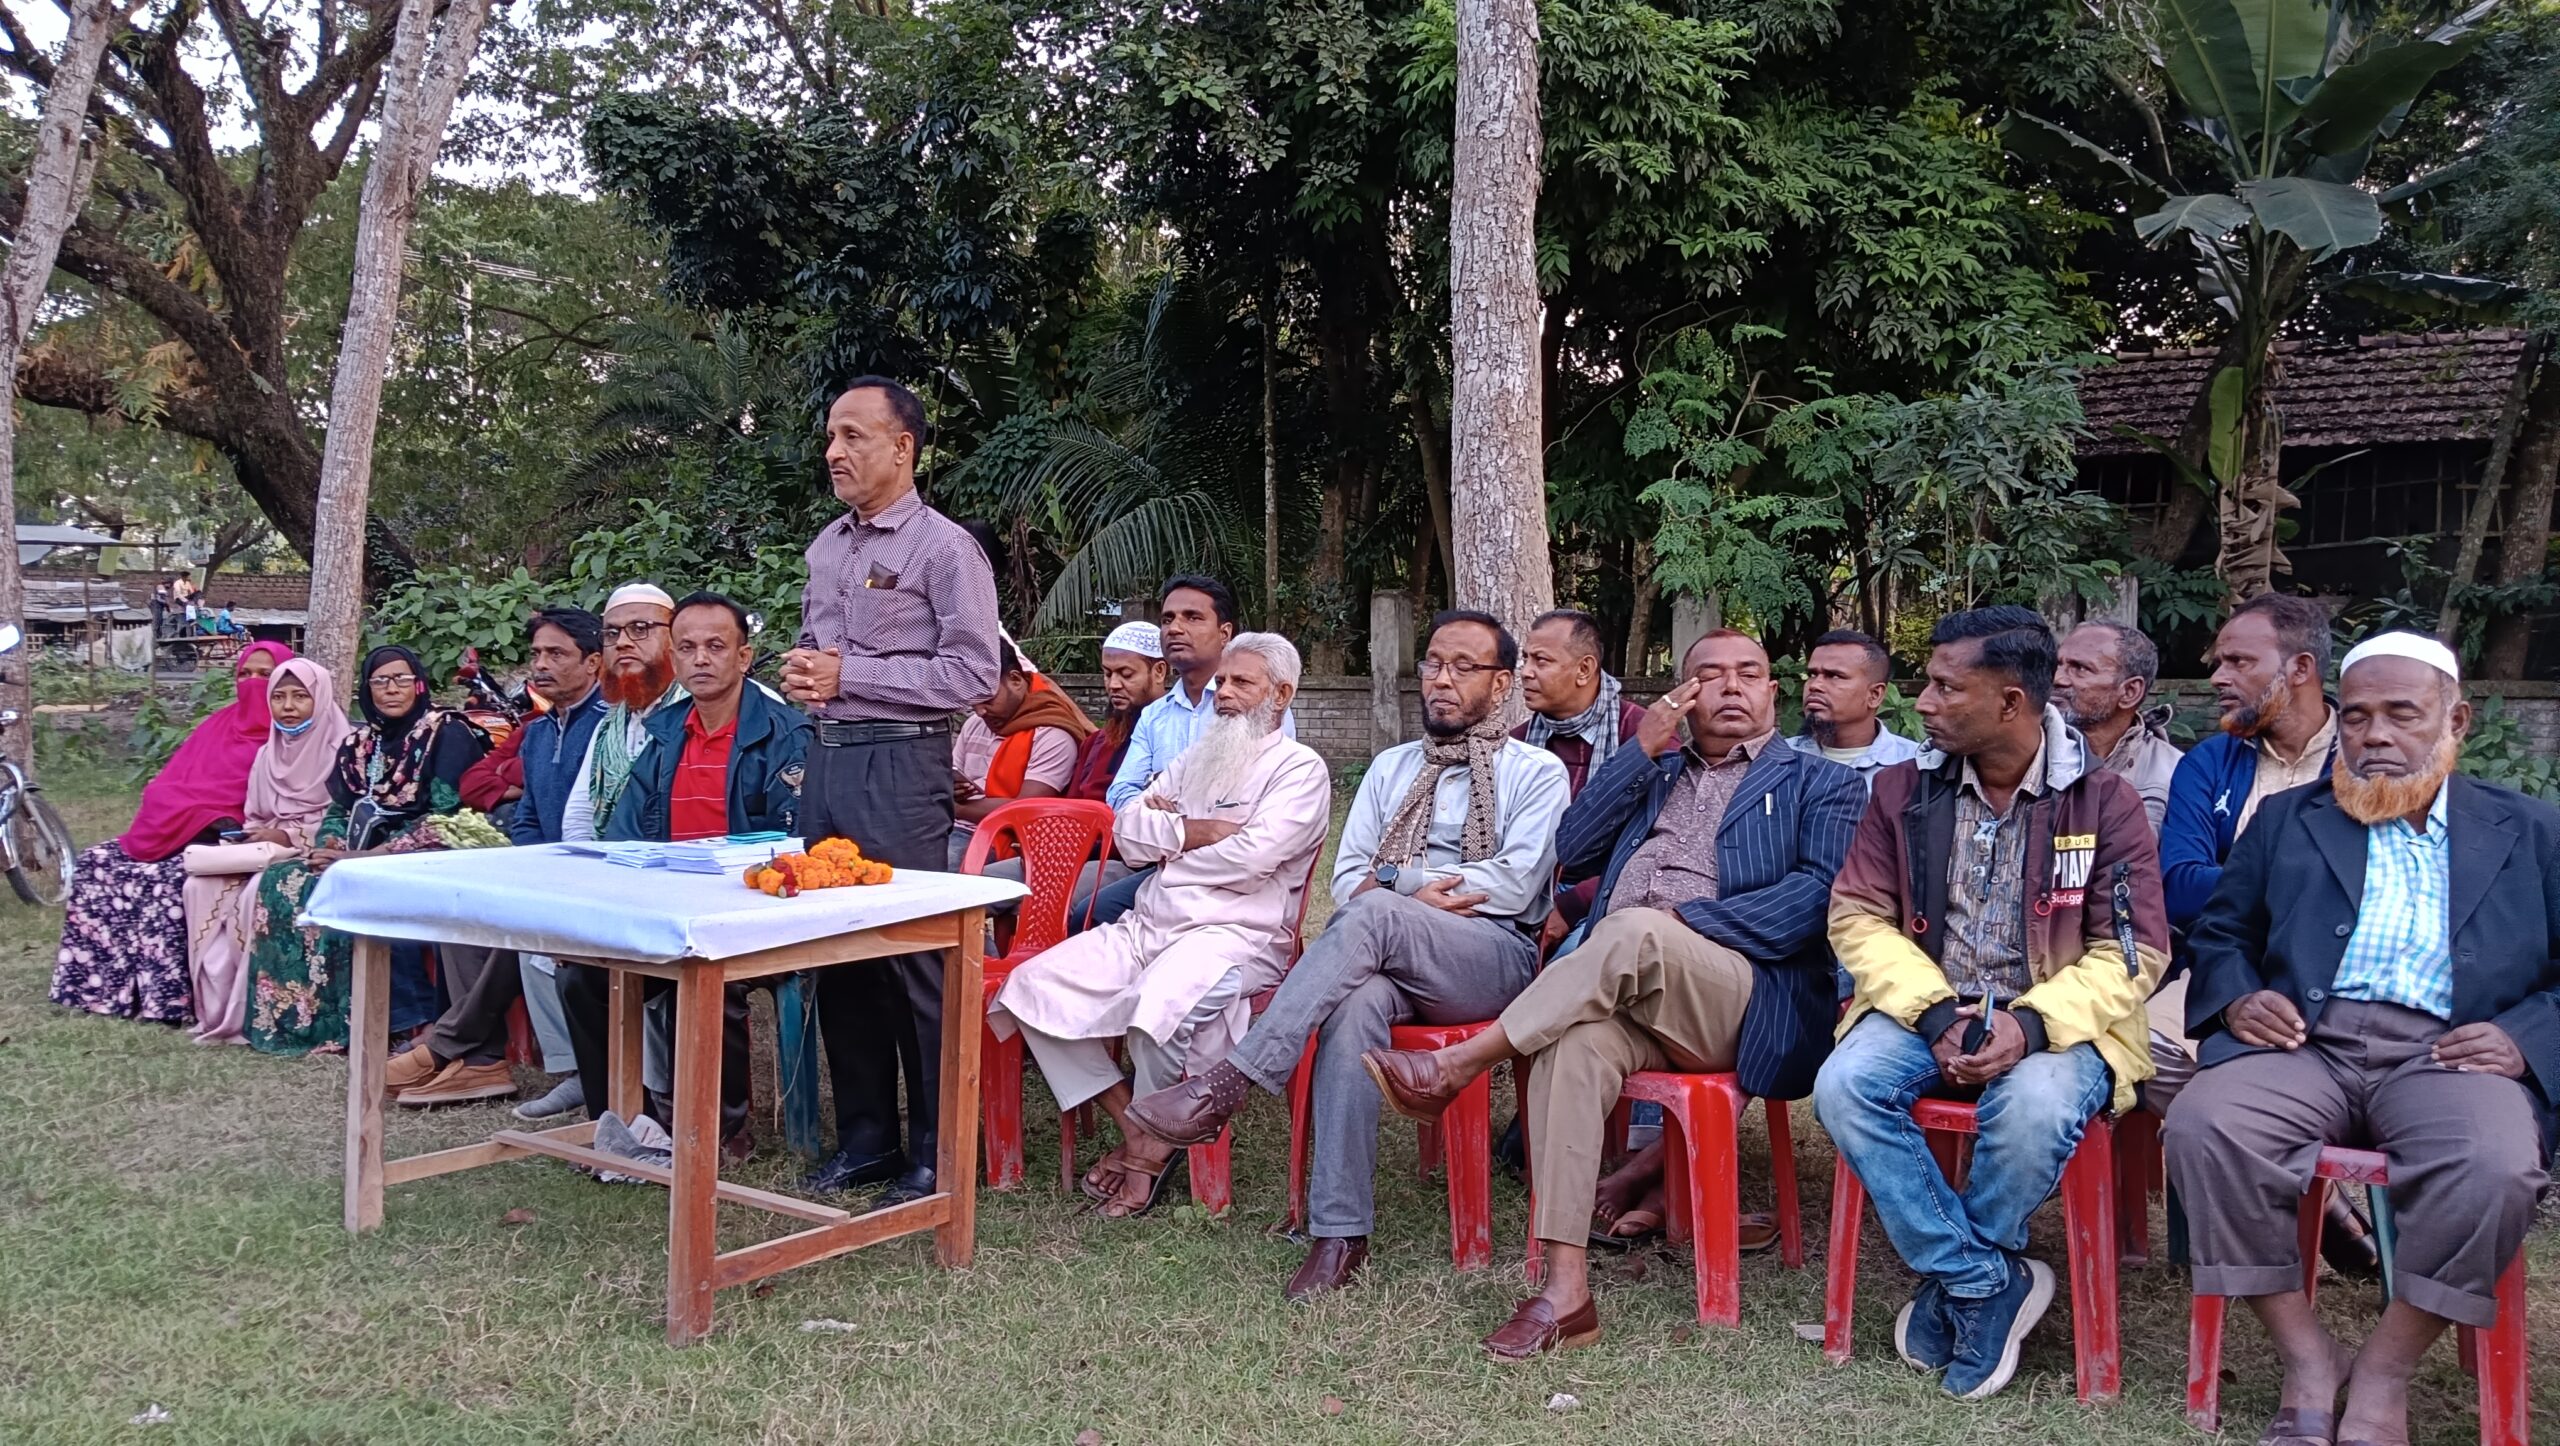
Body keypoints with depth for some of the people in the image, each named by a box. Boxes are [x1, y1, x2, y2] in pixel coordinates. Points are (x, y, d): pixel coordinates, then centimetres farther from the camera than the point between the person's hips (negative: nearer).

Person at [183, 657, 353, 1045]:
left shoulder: (340, 750, -6)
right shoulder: (268, 754, 17)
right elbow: (254, 818, 20)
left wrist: (291, 836, -17)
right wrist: (252, 838, -2)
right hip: (266, 851, 7)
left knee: (259, 892, -32)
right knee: (200, 886, -17)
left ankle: (249, 1014, -23)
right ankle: (216, 1009, -15)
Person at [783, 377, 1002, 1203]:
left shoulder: (944, 548, -7)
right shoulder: (827, 546, 16)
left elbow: (973, 674, -14)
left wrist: (849, 676, -14)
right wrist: (802, 675, 4)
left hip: (900, 764, -8)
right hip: (827, 758, 8)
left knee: (918, 958, -3)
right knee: (837, 954, 11)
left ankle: (936, 1155, 8)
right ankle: (864, 1140, 23)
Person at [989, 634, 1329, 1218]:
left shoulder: (1299, 768, 0)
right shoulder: (1199, 757, 23)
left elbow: (1251, 857, -15)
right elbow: (1128, 829, 13)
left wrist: (1166, 839, -1)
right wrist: (1195, 832, -5)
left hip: (1236, 934, -8)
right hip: (1147, 924, 8)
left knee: (1158, 1005, -37)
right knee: (1032, 985, -9)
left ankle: (1153, 1142, -9)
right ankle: (1129, 1126, -4)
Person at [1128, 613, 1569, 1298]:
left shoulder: (1537, 772, 10)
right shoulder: (1391, 767, 25)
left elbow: (1514, 885, -5)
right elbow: (1347, 879, 15)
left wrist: (1397, 880, -4)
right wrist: (1415, 896, -6)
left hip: (1498, 956, -3)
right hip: (1391, 959, 3)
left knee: (1371, 915, -34)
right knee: (1355, 1002, -35)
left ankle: (1224, 1086, -35)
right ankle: (1340, 1233, -34)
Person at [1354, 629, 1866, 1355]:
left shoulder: (1819, 784, 16)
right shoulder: (1654, 769, 30)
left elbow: (1820, 889, -3)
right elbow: (1574, 850, 15)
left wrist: (1688, 920, -14)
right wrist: (1643, 750, 8)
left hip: (1744, 997, -3)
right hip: (1617, 991, 3)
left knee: (1634, 933, -36)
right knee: (1572, 1044, -32)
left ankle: (1458, 1064, -25)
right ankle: (1566, 1293, -33)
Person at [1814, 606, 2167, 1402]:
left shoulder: (2105, 800, -4)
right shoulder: (1904, 788, 3)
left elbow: (2135, 949, -7)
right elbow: (1857, 917, 2)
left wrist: (2030, 1024, -23)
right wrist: (1933, 1012, -15)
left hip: (2054, 1021, -3)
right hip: (1927, 1007, 3)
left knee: (2035, 1108, -35)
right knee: (1843, 1086, -26)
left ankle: (1950, 1278, -6)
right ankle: (1987, 1284, -13)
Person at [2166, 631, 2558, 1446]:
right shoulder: (2288, 819, 20)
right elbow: (2217, 934, 19)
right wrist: (2236, 998, -3)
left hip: (2448, 1053, -1)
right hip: (2306, 1039, 1)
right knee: (2202, 1126, -30)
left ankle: (2384, 1371, -14)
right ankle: (2309, 1359, -15)